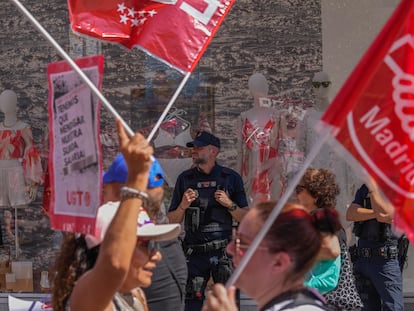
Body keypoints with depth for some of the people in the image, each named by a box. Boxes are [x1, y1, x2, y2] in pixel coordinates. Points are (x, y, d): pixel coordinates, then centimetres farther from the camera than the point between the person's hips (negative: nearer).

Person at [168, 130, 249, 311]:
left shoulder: (231, 177, 5)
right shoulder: (185, 179, 10)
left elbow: (244, 218, 7)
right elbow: (172, 221, 11)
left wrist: (229, 204, -10)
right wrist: (183, 206, -8)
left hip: (223, 250, -2)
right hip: (194, 252, 2)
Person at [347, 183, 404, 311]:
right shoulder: (363, 189, 13)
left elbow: (385, 214, -18)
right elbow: (350, 214, -1)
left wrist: (373, 190, -11)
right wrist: (375, 213, -14)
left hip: (385, 259, -5)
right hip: (362, 258, 5)